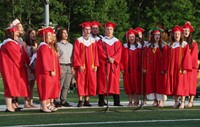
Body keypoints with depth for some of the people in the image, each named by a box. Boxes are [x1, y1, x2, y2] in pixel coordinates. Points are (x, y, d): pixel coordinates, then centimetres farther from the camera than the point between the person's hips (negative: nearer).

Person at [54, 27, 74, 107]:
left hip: (69, 67, 5)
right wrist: (59, 68, -12)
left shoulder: (70, 45, 17)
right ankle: (57, 101, -2)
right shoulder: (57, 45, 0)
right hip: (61, 66, -5)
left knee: (66, 86, 4)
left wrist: (72, 67, 7)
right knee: (59, 85, -7)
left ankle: (63, 100, 10)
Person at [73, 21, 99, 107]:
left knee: (90, 83, 1)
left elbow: (95, 54, 10)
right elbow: (76, 54, -5)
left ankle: (87, 100, 8)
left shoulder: (93, 41, 10)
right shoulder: (78, 41, -1)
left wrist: (95, 65, 1)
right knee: (81, 83, -3)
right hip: (81, 67, -4)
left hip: (91, 66, 4)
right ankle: (80, 101, 2)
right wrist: (79, 65, -13)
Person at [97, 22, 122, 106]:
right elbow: (101, 52, -4)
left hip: (114, 65, 2)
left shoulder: (117, 42, 14)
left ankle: (116, 102, -1)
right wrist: (108, 58, -16)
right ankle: (101, 101, -5)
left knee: (115, 82, -1)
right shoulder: (101, 41, 8)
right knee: (103, 82, -5)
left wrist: (113, 59, -14)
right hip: (103, 65, -2)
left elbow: (119, 53, 2)